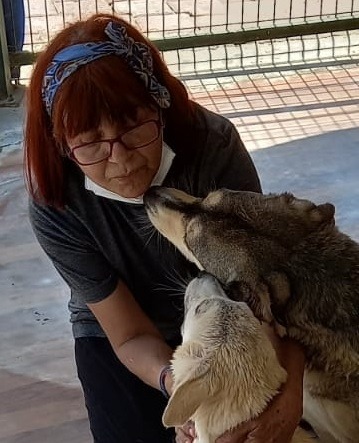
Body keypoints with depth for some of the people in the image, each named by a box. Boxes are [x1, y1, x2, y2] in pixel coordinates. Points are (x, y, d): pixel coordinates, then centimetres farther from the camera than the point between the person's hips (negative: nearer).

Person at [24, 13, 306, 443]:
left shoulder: (212, 143, -30)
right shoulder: (54, 210, -27)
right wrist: (175, 381, -43)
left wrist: (289, 386, -46)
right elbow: (131, 336, -21)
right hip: (116, 333, 0)